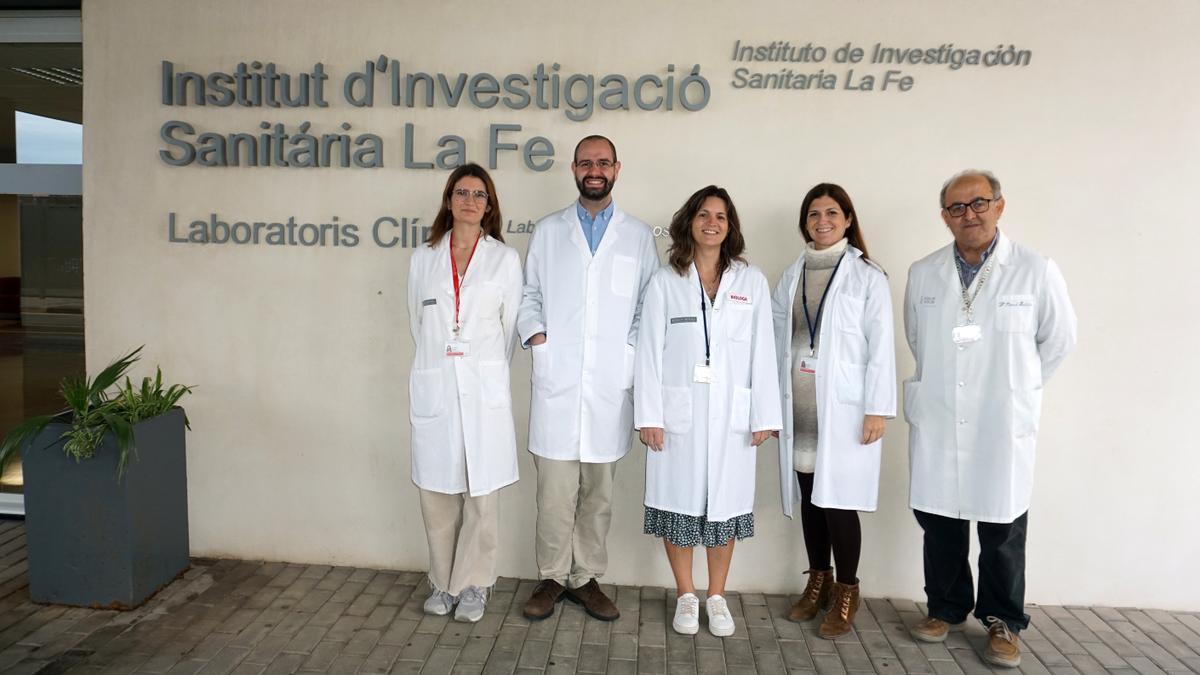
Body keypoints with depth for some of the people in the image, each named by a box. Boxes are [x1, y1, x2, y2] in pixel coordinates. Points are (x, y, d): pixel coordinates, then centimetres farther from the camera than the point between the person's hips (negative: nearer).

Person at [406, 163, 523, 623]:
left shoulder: (505, 259, 4)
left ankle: (473, 584, 19)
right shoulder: (424, 258, 9)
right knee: (436, 490, 7)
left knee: (481, 492, 2)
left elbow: (509, 326, 8)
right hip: (433, 388, 2)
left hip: (483, 389, -2)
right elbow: (417, 322, 16)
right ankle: (443, 581, 24)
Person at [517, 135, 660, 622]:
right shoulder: (547, 231, 11)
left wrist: (634, 347, -4)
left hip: (612, 384, 0)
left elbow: (651, 304, 9)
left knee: (599, 490, 8)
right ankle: (552, 578, 18)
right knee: (554, 489, 2)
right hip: (556, 381, 0)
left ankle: (587, 578, 22)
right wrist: (535, 334, -4)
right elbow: (529, 294, 13)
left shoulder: (639, 235, 9)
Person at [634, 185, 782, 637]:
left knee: (724, 503, 8)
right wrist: (648, 416, -6)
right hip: (679, 412, -1)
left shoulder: (751, 281, 5)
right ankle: (686, 595, 23)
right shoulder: (665, 281, 2)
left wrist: (765, 417, -2)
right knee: (679, 501, 6)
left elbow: (762, 352, 2)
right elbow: (650, 352, -1)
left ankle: (717, 596, 24)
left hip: (731, 414, 1)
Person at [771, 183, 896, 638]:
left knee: (839, 499, -1)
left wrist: (877, 409, -10)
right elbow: (779, 340, 10)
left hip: (844, 408, -4)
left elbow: (881, 346, -5)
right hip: (798, 407, 4)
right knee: (810, 497, 10)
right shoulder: (792, 275, 10)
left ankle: (846, 592, 16)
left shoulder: (867, 276, -2)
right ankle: (817, 582, 26)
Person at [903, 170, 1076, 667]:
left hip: (1003, 427, -2)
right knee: (939, 522, 12)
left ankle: (1003, 622, 27)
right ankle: (945, 608, 31)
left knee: (1003, 530, 8)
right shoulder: (922, 273, 2)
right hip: (936, 424, 3)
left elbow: (1058, 340, 5)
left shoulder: (1037, 271, -7)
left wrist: (1016, 386, 10)